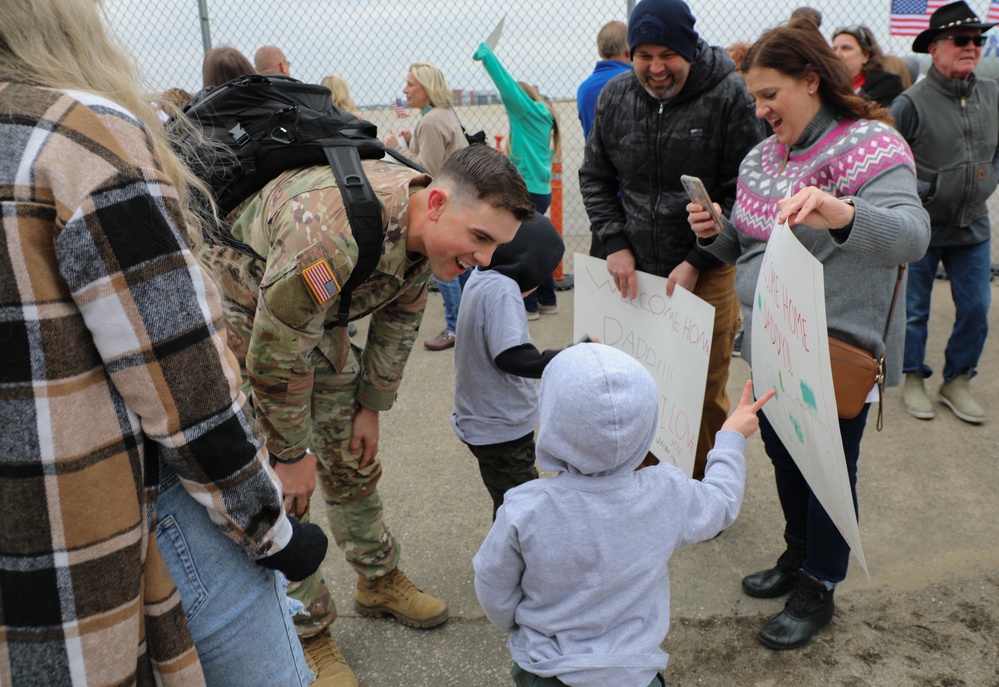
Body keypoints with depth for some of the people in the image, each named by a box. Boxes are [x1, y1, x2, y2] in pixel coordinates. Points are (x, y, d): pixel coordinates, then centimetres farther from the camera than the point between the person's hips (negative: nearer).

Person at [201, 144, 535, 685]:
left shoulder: (425, 228, -16)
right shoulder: (334, 235, -42)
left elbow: (397, 323, 1)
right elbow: (274, 356, -32)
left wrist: (371, 407, 7)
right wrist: (292, 454, -19)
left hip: (316, 316, 7)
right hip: (241, 311, -7)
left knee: (352, 454, 13)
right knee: (277, 486, -6)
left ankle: (379, 581, 32)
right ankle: (307, 631, 11)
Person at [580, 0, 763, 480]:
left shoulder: (730, 95, -10)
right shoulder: (615, 97, 2)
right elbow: (595, 177, 11)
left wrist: (696, 262, -13)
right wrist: (616, 245, -2)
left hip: (707, 275, -3)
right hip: (634, 271, 3)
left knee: (706, 397, 8)